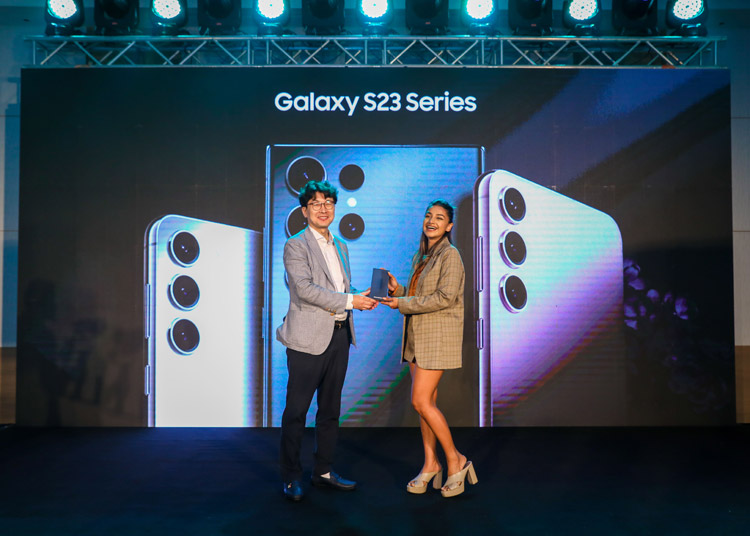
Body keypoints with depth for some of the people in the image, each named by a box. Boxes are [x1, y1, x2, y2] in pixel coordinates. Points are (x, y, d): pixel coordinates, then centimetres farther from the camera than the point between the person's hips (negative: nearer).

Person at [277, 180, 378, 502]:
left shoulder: (341, 247, 17)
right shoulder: (295, 246, -6)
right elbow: (305, 289, -17)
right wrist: (350, 301, -17)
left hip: (339, 335, 7)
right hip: (309, 338, -7)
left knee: (330, 409, 13)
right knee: (296, 410, 1)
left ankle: (324, 471, 25)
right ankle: (291, 477, 14)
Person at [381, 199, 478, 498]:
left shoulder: (450, 255, -9)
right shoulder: (421, 257, 16)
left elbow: (445, 297, -19)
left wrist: (403, 304, -15)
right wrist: (397, 290, 2)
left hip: (438, 336, -8)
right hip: (417, 336, 8)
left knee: (421, 401, -10)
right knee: (425, 401, 9)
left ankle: (455, 460, 5)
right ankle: (430, 464, 19)